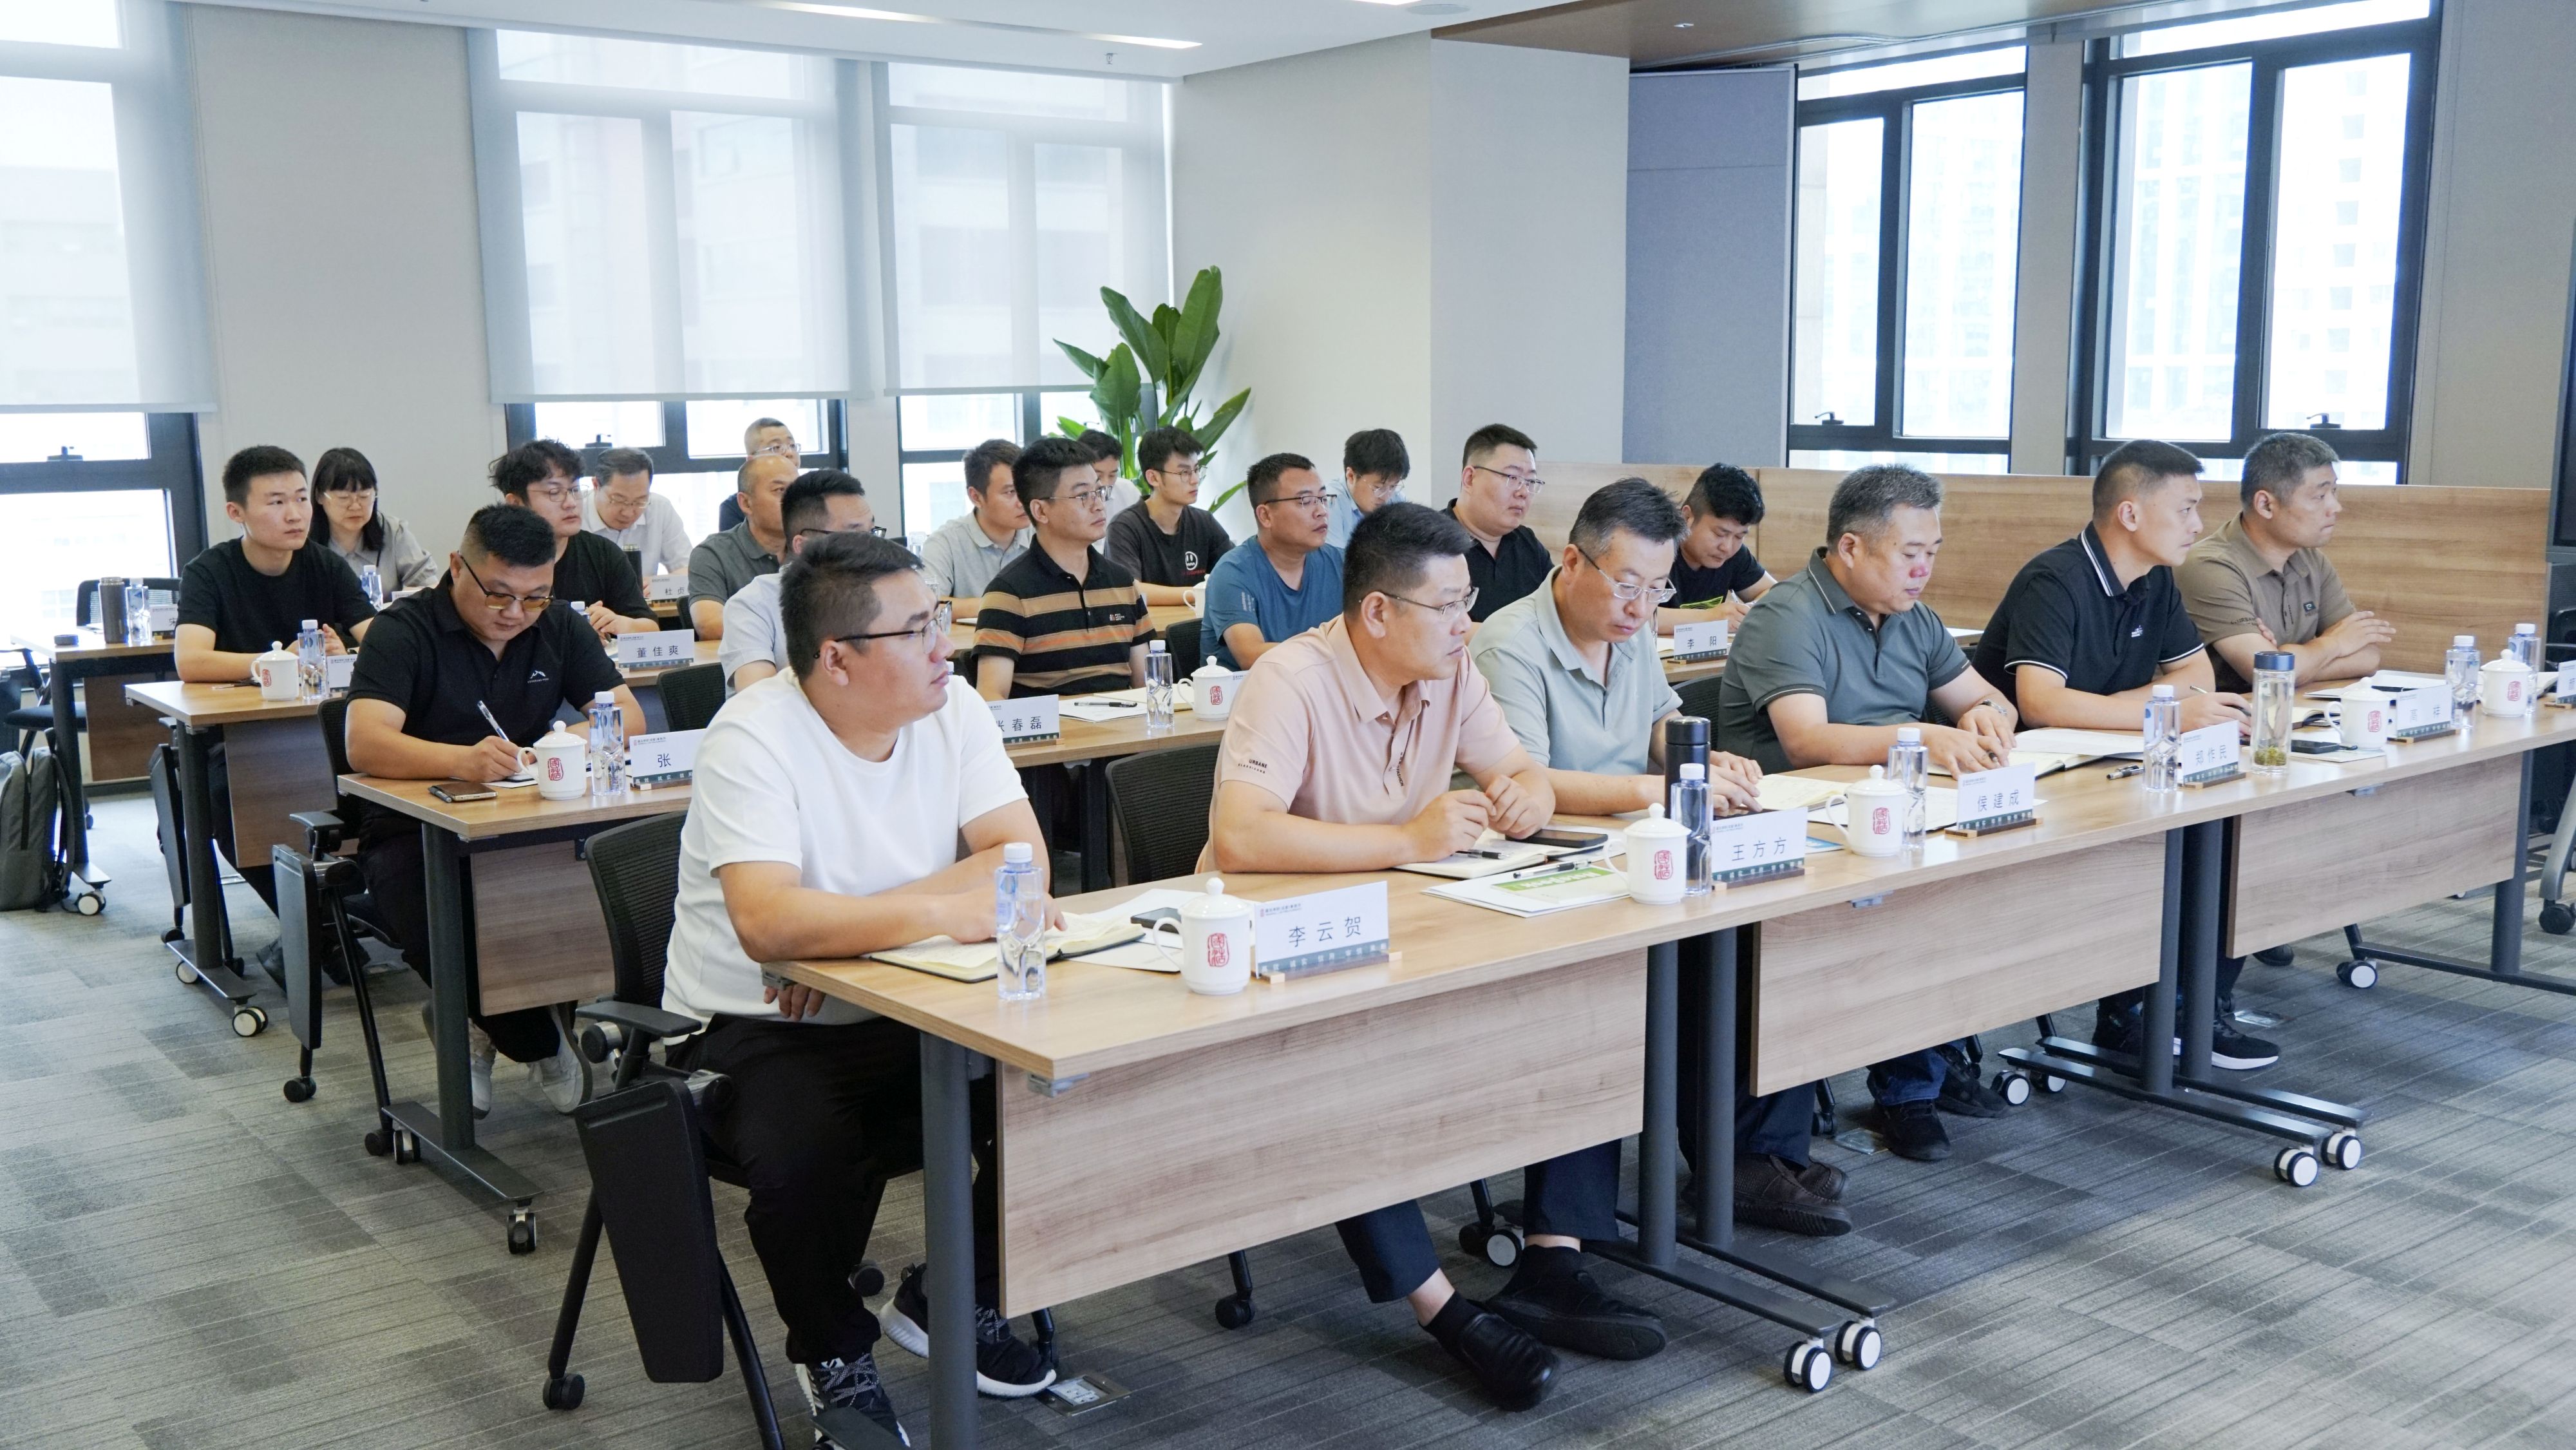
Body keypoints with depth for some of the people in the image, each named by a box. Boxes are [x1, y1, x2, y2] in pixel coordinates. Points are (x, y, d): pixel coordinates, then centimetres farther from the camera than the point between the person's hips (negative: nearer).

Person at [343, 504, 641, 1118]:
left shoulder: (559, 629, 10)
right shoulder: (405, 630, -6)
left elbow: (629, 719, 2)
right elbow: (365, 744, -21)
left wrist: (581, 738, -22)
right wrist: (460, 760, -40)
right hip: (414, 829, -4)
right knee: (436, 925, -36)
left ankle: (485, 1025, -2)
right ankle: (539, 1044, -7)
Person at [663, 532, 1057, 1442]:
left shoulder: (953, 710, -3)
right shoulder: (754, 739, -20)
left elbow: (1023, 859, -12)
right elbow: (767, 923, -33)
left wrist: (846, 928, -23)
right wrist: (945, 910, -30)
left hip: (909, 1011, 5)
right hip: (754, 1029, -5)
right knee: (803, 1156, -33)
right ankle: (836, 1355, 2)